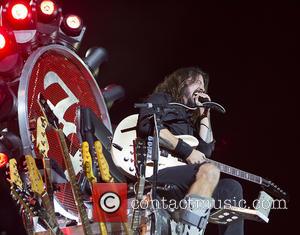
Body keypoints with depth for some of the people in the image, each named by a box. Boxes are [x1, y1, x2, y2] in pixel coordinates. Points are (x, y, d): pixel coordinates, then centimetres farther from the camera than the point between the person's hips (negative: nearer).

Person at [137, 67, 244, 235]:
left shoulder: (189, 117, 34)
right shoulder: (161, 99, 13)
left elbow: (206, 150, 20)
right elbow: (148, 125, -11)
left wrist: (204, 113, 22)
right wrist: (186, 150, -12)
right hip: (154, 168, -8)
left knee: (232, 188, -2)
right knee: (210, 171, -30)